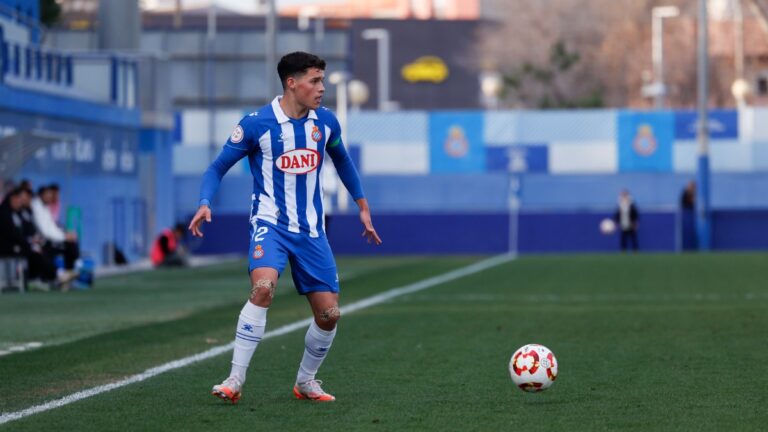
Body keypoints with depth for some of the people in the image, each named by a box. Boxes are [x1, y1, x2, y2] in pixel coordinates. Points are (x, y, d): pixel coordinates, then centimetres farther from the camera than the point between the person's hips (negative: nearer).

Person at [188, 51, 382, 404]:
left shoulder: (325, 122, 3)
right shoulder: (256, 124, -10)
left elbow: (342, 160, 23)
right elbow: (218, 167, -2)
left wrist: (363, 207, 22)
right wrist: (205, 203, -19)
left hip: (311, 230, 5)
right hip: (270, 223, -5)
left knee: (329, 314, 0)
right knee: (263, 287, -31)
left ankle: (306, 382, 25)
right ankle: (235, 380, -26)